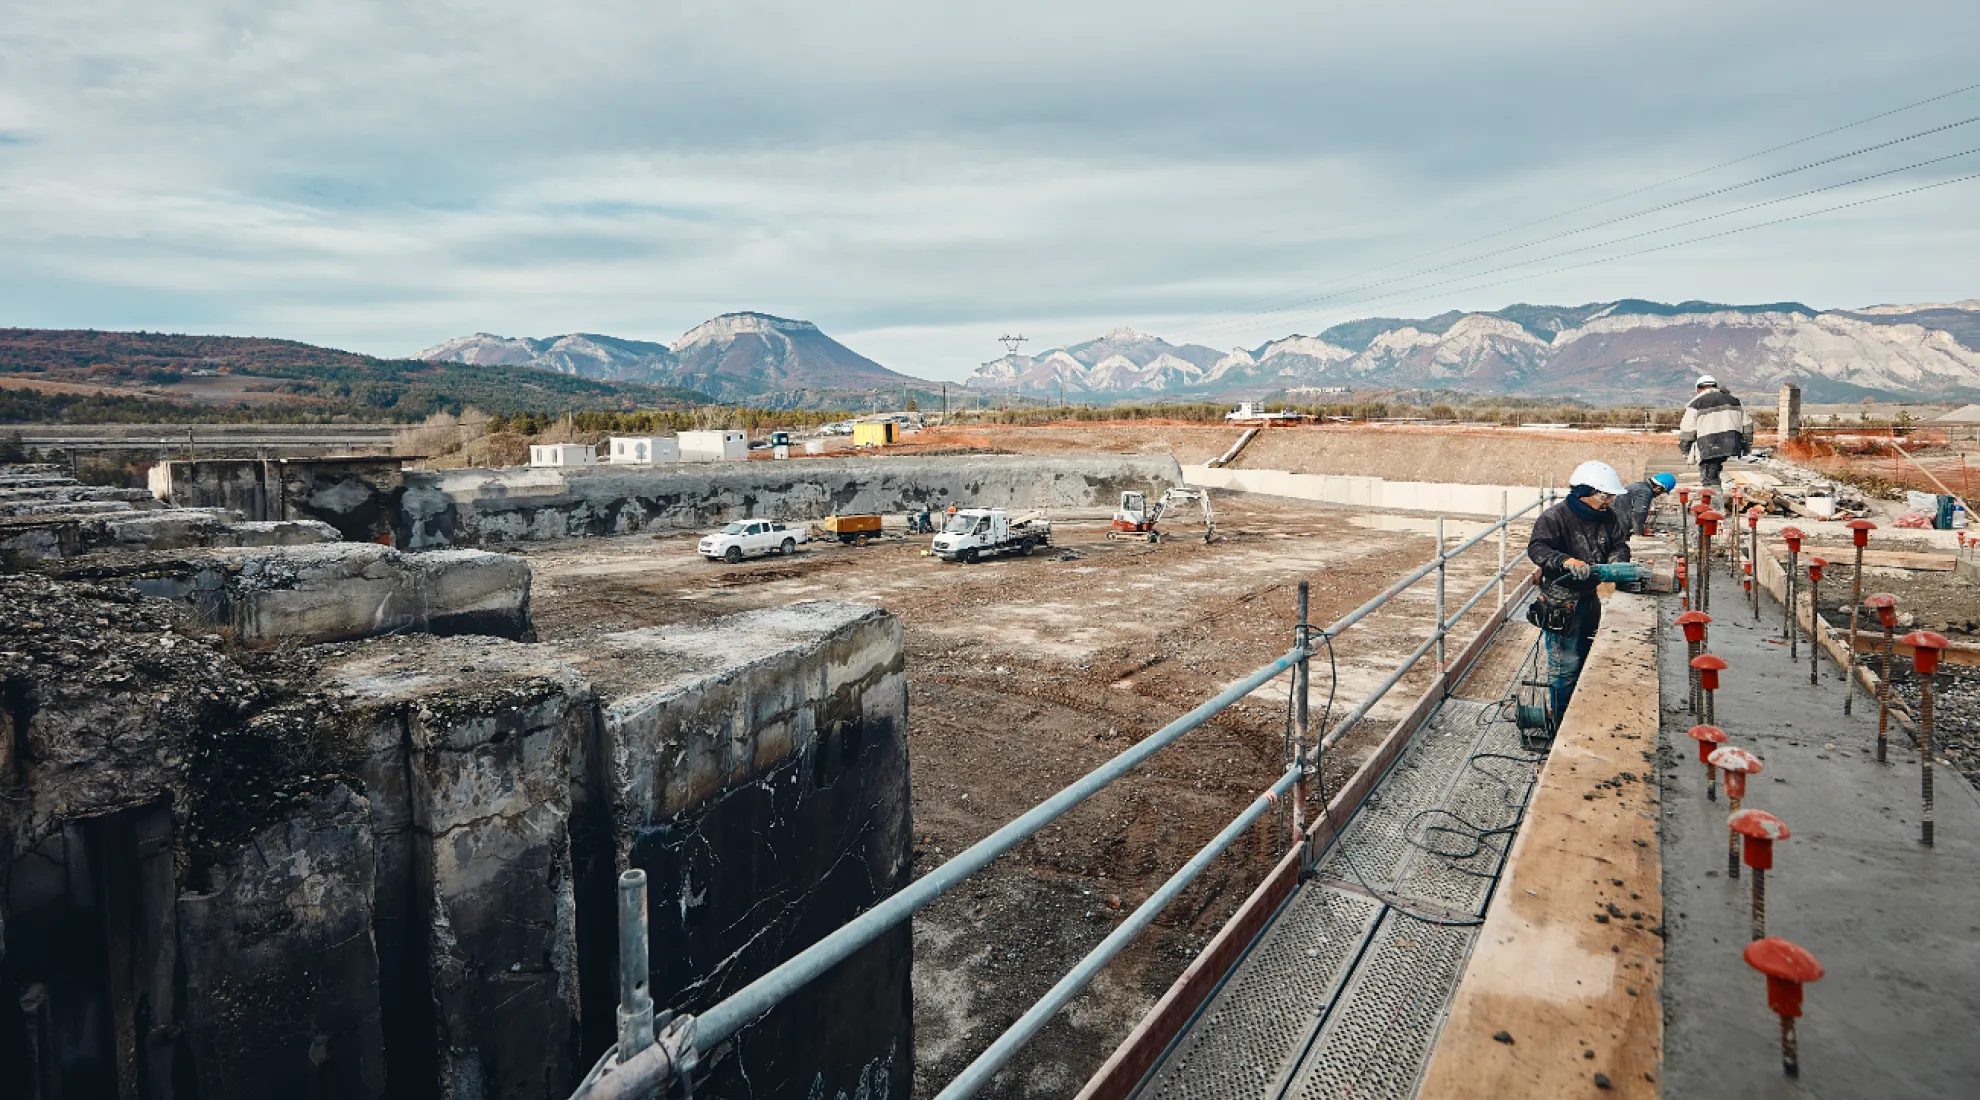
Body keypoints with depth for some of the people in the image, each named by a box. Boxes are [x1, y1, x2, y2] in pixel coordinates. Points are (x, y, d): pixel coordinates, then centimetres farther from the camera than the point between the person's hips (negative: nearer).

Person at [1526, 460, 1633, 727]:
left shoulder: (1608, 517, 4)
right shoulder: (1555, 517, -17)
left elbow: (1620, 544, 8)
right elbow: (1537, 548, -27)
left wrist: (1614, 560, -15)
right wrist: (1566, 561, -44)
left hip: (1590, 598, 7)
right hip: (1561, 602, -7)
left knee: (1584, 659, 19)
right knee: (1565, 664, -3)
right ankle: (1562, 722, 11)